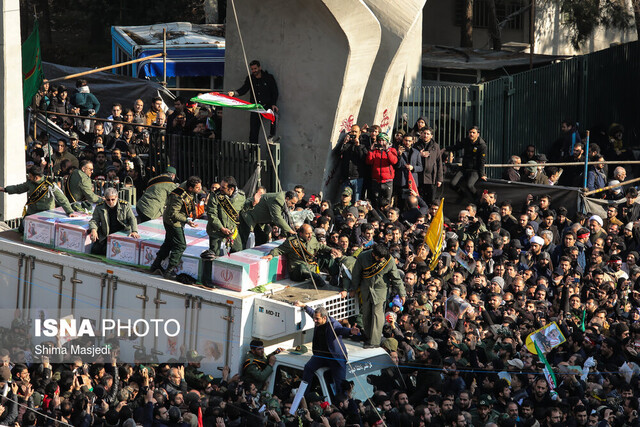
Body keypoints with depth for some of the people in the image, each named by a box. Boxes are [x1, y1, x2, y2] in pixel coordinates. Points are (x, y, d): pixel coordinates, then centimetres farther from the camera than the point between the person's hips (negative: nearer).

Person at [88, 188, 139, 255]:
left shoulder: (125, 205, -1)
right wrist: (93, 230, -23)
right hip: (106, 236, 2)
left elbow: (132, 219, -6)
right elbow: (94, 220, 2)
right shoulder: (99, 207, 3)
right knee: (95, 249, -17)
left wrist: (134, 231, -25)